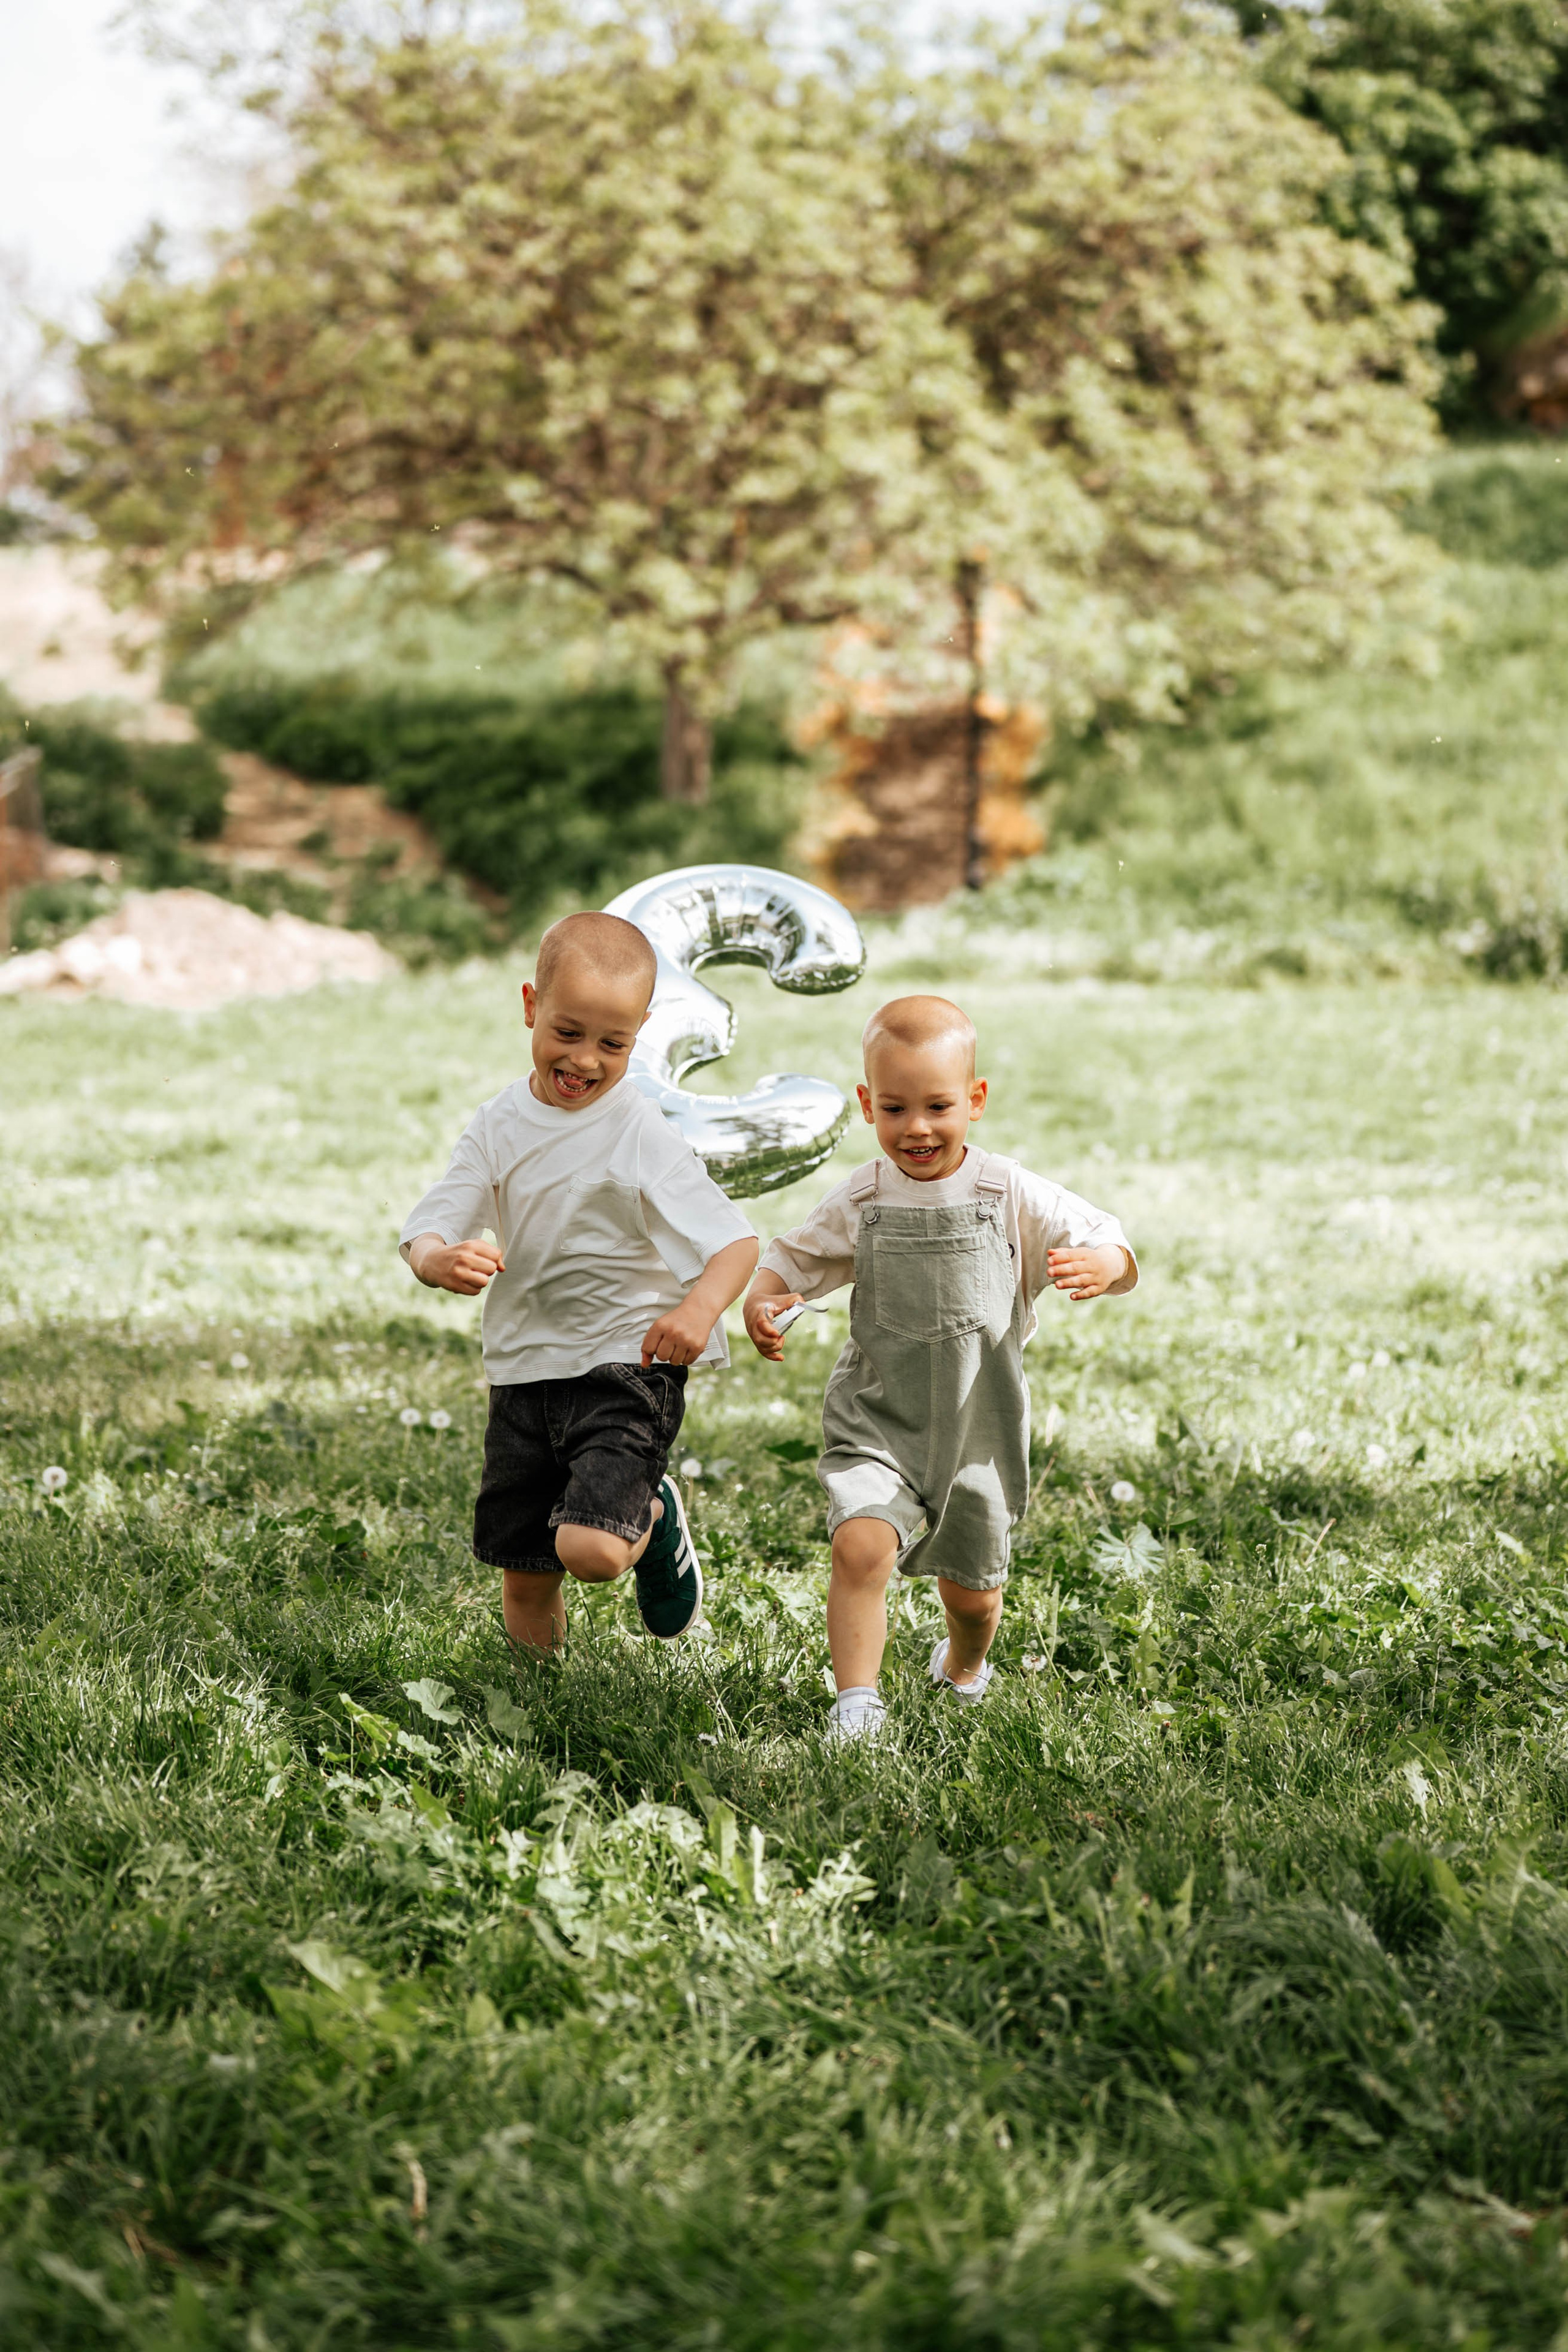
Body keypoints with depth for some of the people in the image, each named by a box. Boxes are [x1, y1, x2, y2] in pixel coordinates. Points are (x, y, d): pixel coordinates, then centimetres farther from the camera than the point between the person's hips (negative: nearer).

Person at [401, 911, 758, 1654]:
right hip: (524, 1372, 5)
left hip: (624, 1371, -4)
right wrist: (443, 1262, -28)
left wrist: (700, 1308, -35)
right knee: (523, 1574, 9)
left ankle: (655, 1521, 12)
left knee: (591, 1550, -23)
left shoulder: (641, 1138, -11)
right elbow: (423, 1236, -2)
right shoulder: (498, 1128, 2)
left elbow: (736, 1240, -14)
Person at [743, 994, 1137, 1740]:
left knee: (973, 1589, 15)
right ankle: (856, 1702, -16)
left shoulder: (1013, 1199, -7)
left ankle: (964, 1669, 49)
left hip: (979, 1427, 1)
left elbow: (1117, 1251, -4)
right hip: (875, 1424, -1)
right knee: (861, 1545, -26)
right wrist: (761, 1300, -14)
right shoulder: (858, 1205, -4)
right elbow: (791, 1259, 8)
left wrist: (1099, 1266, -29)